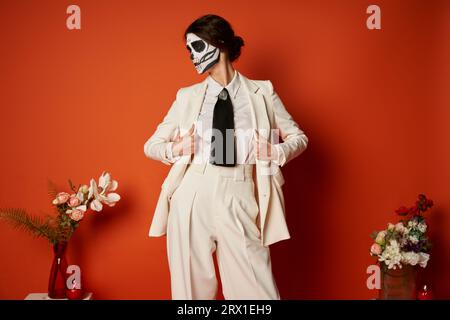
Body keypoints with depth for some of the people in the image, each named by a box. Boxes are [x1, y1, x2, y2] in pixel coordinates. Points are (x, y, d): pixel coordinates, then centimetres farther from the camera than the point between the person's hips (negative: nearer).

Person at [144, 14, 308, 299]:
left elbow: (299, 137, 12)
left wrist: (276, 153, -8)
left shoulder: (262, 92, 6)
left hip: (239, 200, -1)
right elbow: (151, 145, 14)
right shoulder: (187, 96, 9)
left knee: (256, 288, -2)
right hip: (192, 197, 2)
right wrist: (175, 149, -7)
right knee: (191, 284, 7)